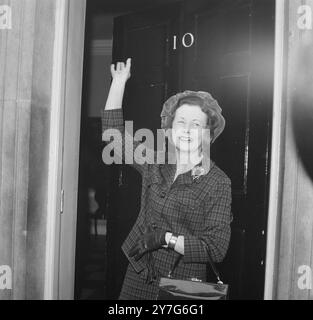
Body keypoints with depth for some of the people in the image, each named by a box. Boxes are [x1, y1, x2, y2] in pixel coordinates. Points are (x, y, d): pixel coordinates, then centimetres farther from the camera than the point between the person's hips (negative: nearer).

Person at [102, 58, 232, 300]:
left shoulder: (218, 183, -11)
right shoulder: (156, 165, 2)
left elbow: (216, 248, -16)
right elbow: (114, 134, 9)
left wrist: (166, 239, -17)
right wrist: (119, 81, 8)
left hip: (182, 287, -4)